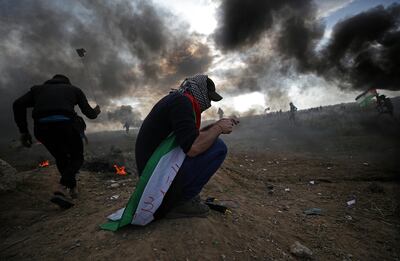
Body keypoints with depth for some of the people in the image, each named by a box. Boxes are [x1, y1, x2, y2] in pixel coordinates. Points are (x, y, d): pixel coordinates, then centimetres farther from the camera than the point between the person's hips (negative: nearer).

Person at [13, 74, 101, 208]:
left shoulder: (38, 88, 30)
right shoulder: (74, 89, 25)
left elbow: (18, 104, 13)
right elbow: (89, 113, 19)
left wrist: (23, 131, 16)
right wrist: (96, 112, 42)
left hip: (41, 127, 3)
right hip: (64, 123, -3)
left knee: (60, 157, 26)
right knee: (77, 157, 16)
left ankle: (72, 188, 31)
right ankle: (62, 189, -4)